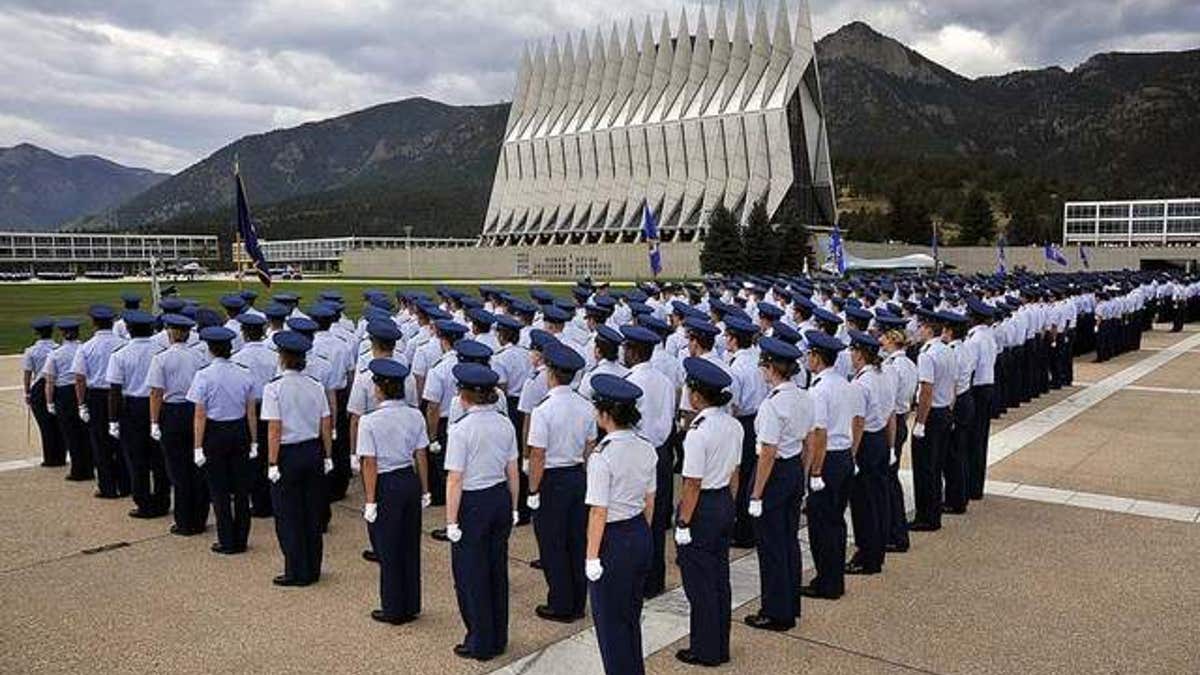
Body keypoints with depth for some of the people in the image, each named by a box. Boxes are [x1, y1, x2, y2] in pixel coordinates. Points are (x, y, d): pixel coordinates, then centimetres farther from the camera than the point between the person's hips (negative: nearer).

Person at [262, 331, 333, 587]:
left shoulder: (275, 387, -14)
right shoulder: (316, 386, 0)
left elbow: (274, 429, -15)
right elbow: (326, 425, 3)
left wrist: (272, 463, -10)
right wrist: (327, 457, 11)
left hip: (287, 454, -5)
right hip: (313, 451, 5)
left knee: (288, 516, 8)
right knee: (313, 513, 14)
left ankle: (296, 573, 14)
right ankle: (313, 570, 23)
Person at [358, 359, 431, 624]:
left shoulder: (370, 421, -16)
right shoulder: (415, 416, -2)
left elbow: (370, 464, -14)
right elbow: (421, 456, 3)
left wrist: (370, 500, -8)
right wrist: (424, 491, 11)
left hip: (386, 486, -5)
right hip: (411, 481, 5)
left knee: (388, 550, 10)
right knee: (410, 546, 16)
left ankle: (393, 610, 21)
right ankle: (411, 606, 28)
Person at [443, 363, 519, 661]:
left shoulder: (461, 429, -18)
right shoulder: (505, 424, 0)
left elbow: (455, 481, -17)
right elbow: (513, 472, 5)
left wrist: (451, 522, -10)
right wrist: (513, 508, 16)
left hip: (472, 505, -6)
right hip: (501, 499, 6)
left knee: (471, 575, 9)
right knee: (497, 569, 18)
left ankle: (480, 644, 21)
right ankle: (498, 639, 31)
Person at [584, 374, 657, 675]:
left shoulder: (603, 456, -22)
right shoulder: (647, 448, -1)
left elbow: (599, 512, -19)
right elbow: (650, 500, 8)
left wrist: (592, 556, -11)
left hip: (613, 541, -7)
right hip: (641, 535, 8)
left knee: (610, 620, 11)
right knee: (631, 616, 23)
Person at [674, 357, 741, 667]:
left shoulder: (698, 432, -24)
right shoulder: (734, 425, 1)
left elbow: (692, 485, -21)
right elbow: (734, 473, 9)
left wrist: (683, 525, -14)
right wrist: (728, 506, 19)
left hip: (702, 507, -8)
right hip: (725, 503, 8)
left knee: (699, 584, 7)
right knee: (719, 578, 19)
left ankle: (705, 651, 20)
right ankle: (720, 647, 31)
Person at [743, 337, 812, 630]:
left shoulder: (772, 404, -23)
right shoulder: (805, 397, 2)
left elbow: (768, 453, -22)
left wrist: (757, 495, -16)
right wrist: (802, 474, 20)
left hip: (775, 473, -8)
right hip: (796, 469, 9)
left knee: (771, 546, 5)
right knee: (790, 540, 18)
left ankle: (776, 614, 15)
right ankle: (791, 606, 30)